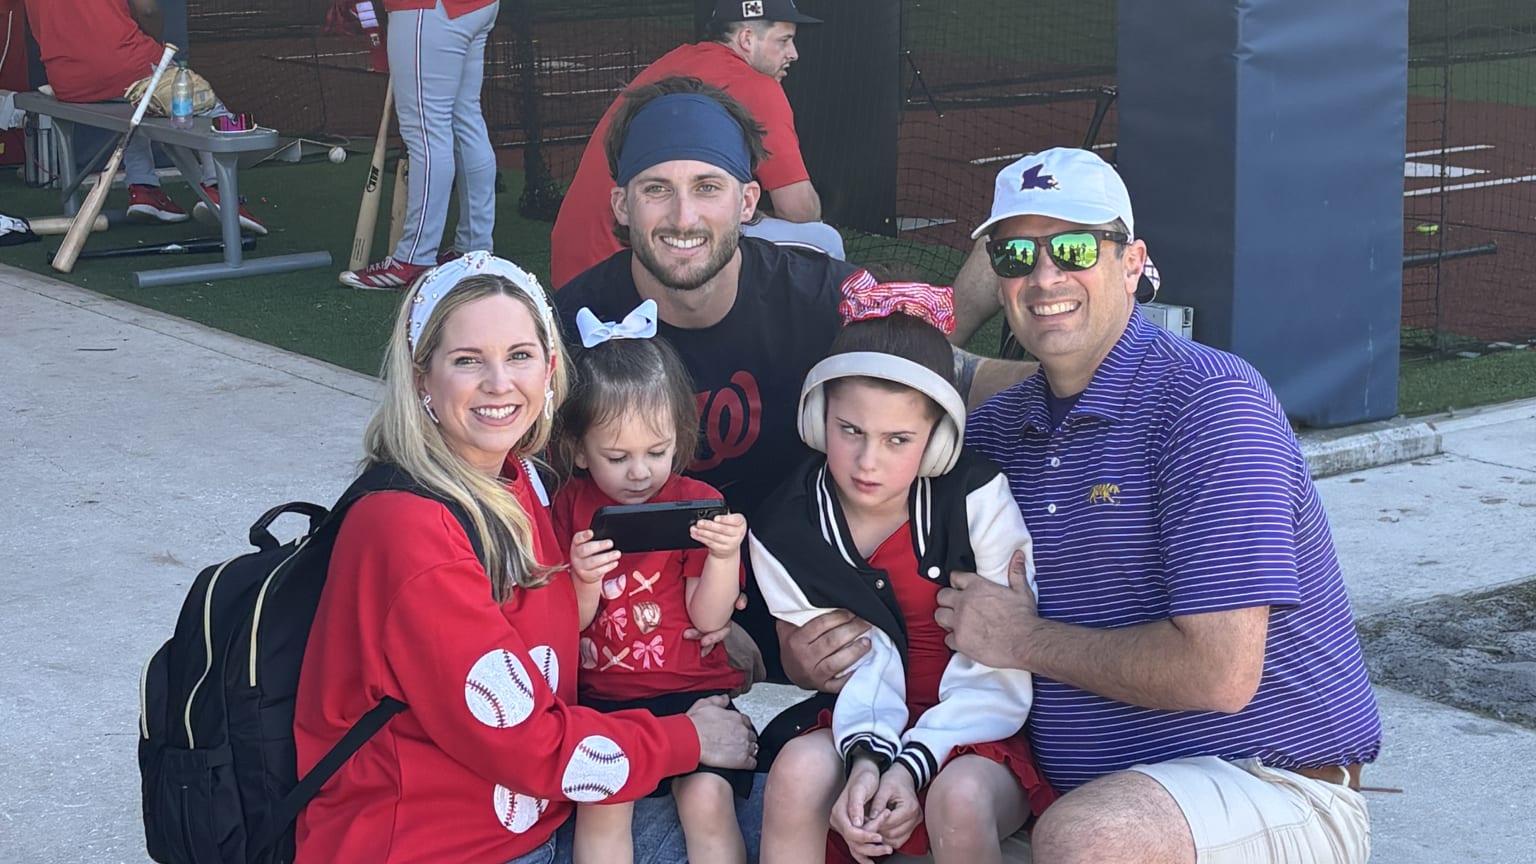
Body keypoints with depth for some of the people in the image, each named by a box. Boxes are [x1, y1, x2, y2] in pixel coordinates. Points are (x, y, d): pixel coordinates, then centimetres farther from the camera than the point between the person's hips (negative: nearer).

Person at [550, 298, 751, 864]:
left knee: (707, 799, -23)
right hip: (601, 696, 1)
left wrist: (725, 554, -19)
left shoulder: (698, 503, 4)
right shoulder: (570, 507, 7)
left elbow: (707, 619, -1)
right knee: (601, 801, -24)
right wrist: (585, 581, -17)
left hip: (692, 691, -1)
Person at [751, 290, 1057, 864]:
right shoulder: (784, 536, -6)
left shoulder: (977, 499, -14)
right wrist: (866, 754, -29)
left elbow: (997, 672, -13)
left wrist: (914, 764, -24)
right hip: (878, 726, 2)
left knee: (960, 797, -34)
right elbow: (862, 665, -8)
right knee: (800, 766, -29)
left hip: (980, 733, -2)